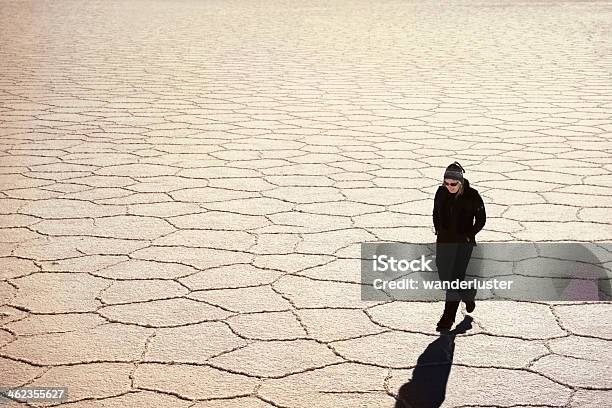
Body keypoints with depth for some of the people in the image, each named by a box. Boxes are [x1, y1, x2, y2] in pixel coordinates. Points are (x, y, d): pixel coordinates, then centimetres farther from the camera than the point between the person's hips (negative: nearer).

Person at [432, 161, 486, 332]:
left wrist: (469, 235, -8)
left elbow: (481, 219, -3)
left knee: (454, 277, -8)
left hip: (463, 243, -5)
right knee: (444, 276, 10)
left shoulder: (472, 196, -14)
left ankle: (448, 317, 4)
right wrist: (438, 231, 7)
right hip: (444, 241, 5)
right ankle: (468, 295, 37)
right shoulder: (441, 193, -2)